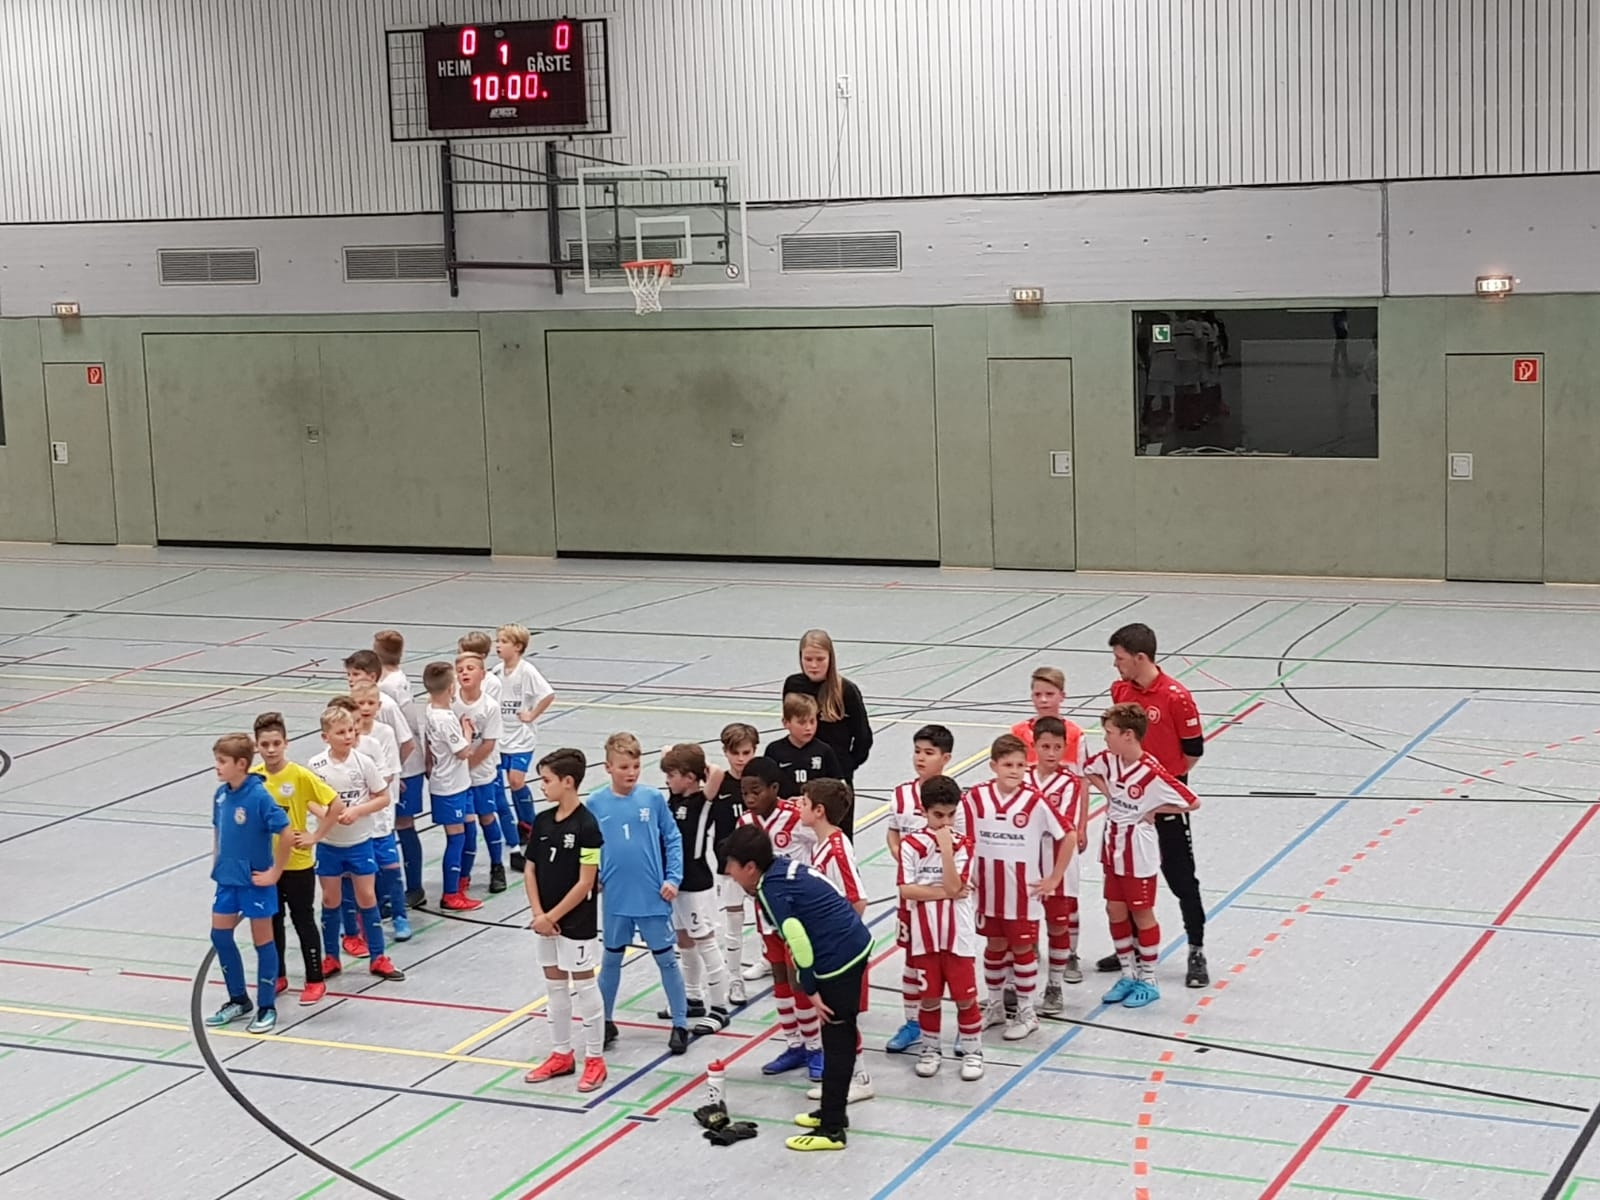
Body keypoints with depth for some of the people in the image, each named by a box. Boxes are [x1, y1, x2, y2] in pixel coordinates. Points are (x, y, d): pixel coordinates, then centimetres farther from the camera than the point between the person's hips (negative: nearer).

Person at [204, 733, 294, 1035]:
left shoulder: (259, 797, -21)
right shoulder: (221, 794, 0)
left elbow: (286, 835, -21)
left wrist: (275, 873, -16)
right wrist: (217, 864, 9)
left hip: (255, 882, -7)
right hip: (227, 880, 7)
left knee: (262, 941, 5)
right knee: (220, 936, 11)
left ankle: (267, 1008, 16)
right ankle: (239, 1001, 28)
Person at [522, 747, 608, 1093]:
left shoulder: (587, 826, -17)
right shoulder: (542, 821, 3)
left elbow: (586, 882, -18)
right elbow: (529, 870, 7)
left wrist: (552, 916, -14)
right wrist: (538, 914, -5)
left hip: (577, 922, -7)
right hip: (546, 921, 7)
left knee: (584, 987, 2)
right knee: (554, 986, 15)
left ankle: (595, 1059, 12)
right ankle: (561, 1055, 27)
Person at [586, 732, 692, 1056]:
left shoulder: (653, 798, -6)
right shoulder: (596, 804, -4)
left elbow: (673, 840, 1)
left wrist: (673, 878, -6)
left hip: (653, 897, -1)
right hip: (615, 898, 1)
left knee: (667, 959, 8)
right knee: (611, 960, 16)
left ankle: (680, 1024, 19)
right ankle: (605, 1021, 30)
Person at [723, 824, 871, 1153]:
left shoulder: (771, 890, -15)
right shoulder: (784, 867, 10)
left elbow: (799, 942, -18)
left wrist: (811, 990, -11)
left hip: (838, 961, -10)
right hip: (857, 944, 10)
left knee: (836, 1042, -2)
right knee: (841, 1037, 19)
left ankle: (831, 1130, 4)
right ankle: (833, 1111, 32)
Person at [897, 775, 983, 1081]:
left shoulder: (962, 844, -3)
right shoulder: (911, 844, -5)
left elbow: (953, 886, -15)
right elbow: (906, 889, -11)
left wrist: (946, 848, -22)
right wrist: (945, 892, -13)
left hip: (958, 935, 0)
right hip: (924, 935, 0)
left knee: (965, 994, 5)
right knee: (929, 996, 11)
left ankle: (971, 1050, 18)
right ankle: (930, 1049, 26)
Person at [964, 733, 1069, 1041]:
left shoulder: (1035, 802, -15)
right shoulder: (976, 798, -8)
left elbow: (1067, 836, -6)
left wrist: (1054, 879, -4)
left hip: (1023, 893, -3)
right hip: (988, 891, 3)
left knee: (1022, 949, 7)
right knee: (994, 947, 17)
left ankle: (1026, 1013, 21)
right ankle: (995, 1006, 34)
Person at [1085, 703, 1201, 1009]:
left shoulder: (1152, 773, -25)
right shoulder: (1108, 759, -5)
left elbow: (1192, 802, -21)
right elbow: (1089, 770, 18)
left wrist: (1154, 810, -16)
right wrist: (1108, 793, 2)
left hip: (1138, 854, -7)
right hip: (1113, 848, 7)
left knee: (1142, 914, 6)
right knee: (1115, 911, 14)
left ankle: (1148, 981, 20)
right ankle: (1128, 975, 28)